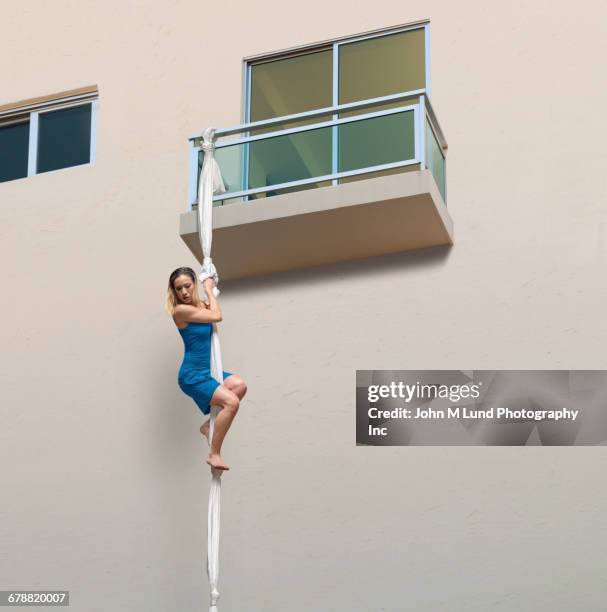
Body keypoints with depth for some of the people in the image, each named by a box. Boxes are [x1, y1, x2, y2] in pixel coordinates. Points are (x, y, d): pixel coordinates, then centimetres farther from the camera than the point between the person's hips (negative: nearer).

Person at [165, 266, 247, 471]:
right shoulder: (181, 310, -15)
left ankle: (210, 425, -1)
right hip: (192, 376, -8)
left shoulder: (200, 304, 9)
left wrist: (209, 288, 23)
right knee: (231, 401, -25)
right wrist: (209, 289, 1)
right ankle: (214, 454, -14)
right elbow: (217, 316, -11)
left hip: (207, 372, 8)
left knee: (239, 385, -19)